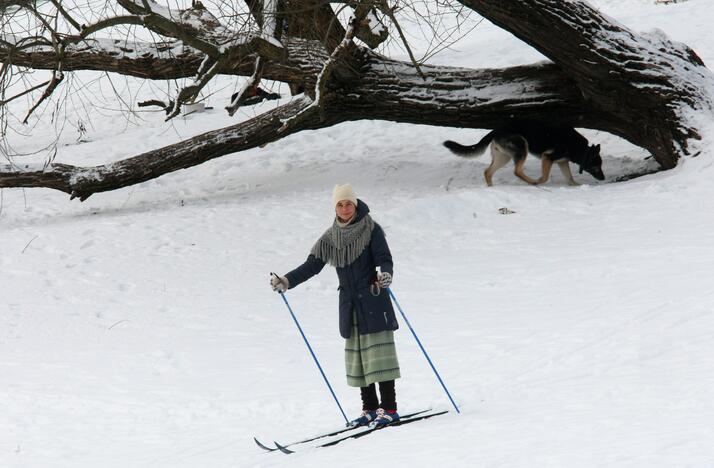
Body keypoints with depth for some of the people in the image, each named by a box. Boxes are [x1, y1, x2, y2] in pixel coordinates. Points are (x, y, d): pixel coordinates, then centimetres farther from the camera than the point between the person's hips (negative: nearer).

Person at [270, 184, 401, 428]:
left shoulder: (371, 230, -4)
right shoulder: (330, 238, 8)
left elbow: (385, 259, -11)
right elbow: (312, 265, 6)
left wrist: (385, 275, -34)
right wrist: (286, 281, -7)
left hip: (373, 300, -5)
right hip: (349, 304, 5)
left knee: (379, 352, -8)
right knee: (356, 357, 4)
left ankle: (389, 408, -7)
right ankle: (370, 408, 10)